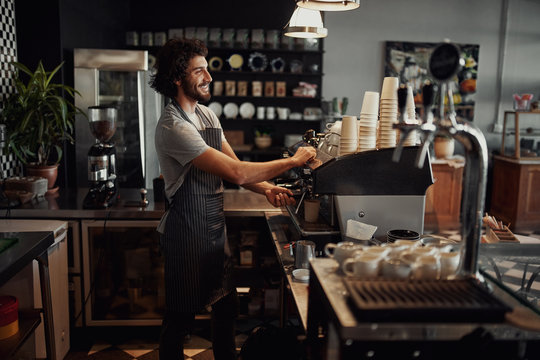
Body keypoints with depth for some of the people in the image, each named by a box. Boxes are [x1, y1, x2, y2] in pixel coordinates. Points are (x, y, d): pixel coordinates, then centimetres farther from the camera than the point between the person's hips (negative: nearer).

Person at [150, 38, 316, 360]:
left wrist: (267, 188, -10)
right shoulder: (173, 127, -23)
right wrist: (292, 161, -20)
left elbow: (234, 165, 9)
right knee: (182, 318, 8)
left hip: (216, 227, 9)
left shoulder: (207, 114, 7)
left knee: (227, 306, 20)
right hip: (188, 234, -8)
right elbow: (236, 173, -28)